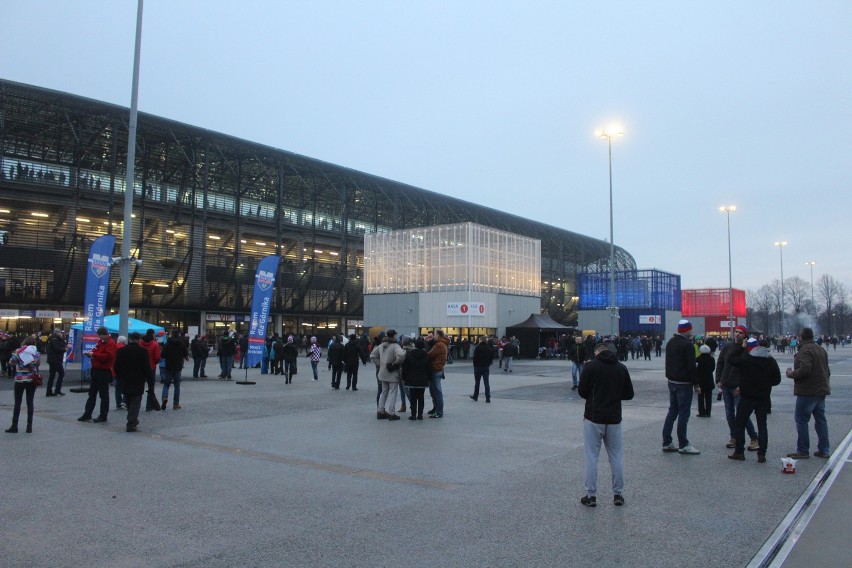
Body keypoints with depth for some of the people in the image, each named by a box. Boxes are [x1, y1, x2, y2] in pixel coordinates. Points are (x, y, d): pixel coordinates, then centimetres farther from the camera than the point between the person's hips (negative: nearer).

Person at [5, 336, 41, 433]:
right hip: (32, 380, 2)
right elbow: (37, 365, 4)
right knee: (30, 403, 5)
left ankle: (14, 426, 5)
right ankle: (29, 427, 5)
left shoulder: (18, 352, -8)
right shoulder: (37, 354, -3)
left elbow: (11, 362, 3)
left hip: (20, 380, -1)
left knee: (17, 403, 5)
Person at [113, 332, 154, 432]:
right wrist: (150, 383, -4)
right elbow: (147, 368, -9)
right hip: (138, 383, -4)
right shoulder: (143, 351, -9)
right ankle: (131, 424, -7)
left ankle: (133, 421, 28)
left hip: (125, 383, 4)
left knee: (129, 403, 18)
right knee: (135, 403, 0)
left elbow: (116, 367, 5)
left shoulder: (121, 351, 1)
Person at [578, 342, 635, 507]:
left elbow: (582, 391, -7)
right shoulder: (621, 368, 4)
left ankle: (591, 496, 7)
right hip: (614, 419, 3)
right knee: (616, 457, 13)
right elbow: (629, 394, 8)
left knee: (591, 457, 3)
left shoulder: (590, 366, -7)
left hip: (593, 418, -3)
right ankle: (618, 494, 19)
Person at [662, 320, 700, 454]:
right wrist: (696, 384, -11)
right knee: (683, 413, -3)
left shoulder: (670, 342, 13)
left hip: (672, 382, 8)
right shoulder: (687, 344, -15)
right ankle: (683, 445, 2)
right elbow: (691, 366, -17)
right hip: (684, 383, -8)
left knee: (672, 411, 13)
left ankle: (666, 442, 15)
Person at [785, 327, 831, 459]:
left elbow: (804, 369, -28)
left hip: (807, 391, -9)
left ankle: (802, 451, 0)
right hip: (821, 390, 9)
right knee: (820, 419, 14)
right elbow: (827, 370, 20)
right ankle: (824, 450, 18)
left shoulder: (805, 350, -16)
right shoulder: (821, 349, 14)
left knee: (801, 420, -2)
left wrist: (791, 374, -11)